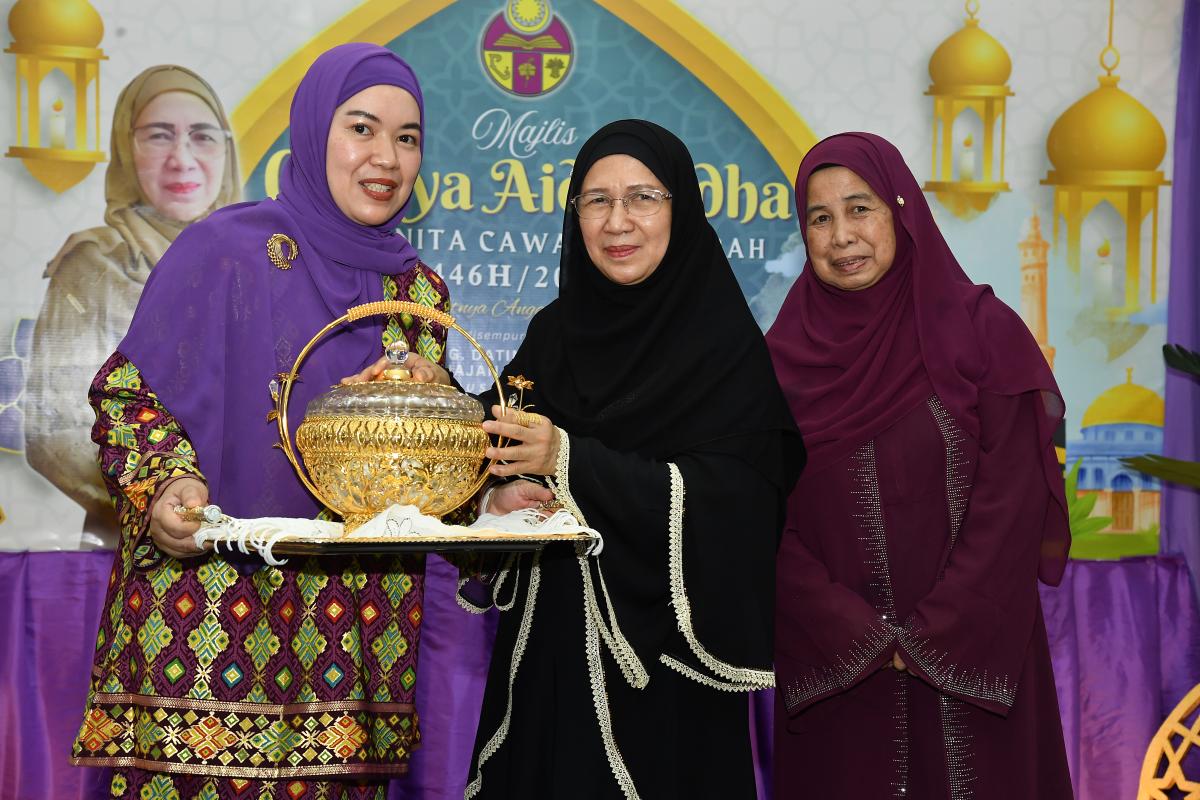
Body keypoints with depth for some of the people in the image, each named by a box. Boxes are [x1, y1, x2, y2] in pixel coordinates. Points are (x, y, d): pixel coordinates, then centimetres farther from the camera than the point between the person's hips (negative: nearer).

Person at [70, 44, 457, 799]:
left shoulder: (420, 291, 15)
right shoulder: (224, 250, -1)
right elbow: (128, 395, -2)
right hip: (215, 598, -4)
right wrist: (163, 488, -19)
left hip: (360, 626, 4)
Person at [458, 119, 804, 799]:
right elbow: (497, 460, 10)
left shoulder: (729, 345, -8)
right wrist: (498, 499, -13)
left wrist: (571, 461, -24)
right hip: (549, 648, 4)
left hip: (664, 653, -4)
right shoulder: (553, 334, 7)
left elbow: (725, 502, -17)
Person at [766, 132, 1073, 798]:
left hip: (971, 664, -1)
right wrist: (863, 639, -11)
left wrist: (931, 640, -13)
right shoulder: (782, 359, 4)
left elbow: (1011, 506, -7)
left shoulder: (984, 335, -2)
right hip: (836, 680, 2)